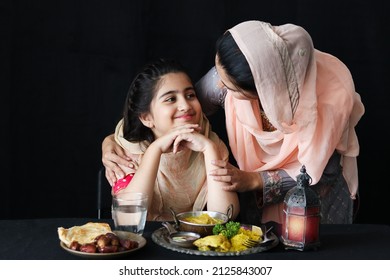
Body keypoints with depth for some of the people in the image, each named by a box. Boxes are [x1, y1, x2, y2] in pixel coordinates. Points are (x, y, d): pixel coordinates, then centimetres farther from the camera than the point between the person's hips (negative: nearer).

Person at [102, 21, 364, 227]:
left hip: (317, 194, -2)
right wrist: (114, 139, -23)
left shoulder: (332, 96, -35)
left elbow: (314, 171, -22)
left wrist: (252, 180, -35)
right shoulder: (231, 74, -29)